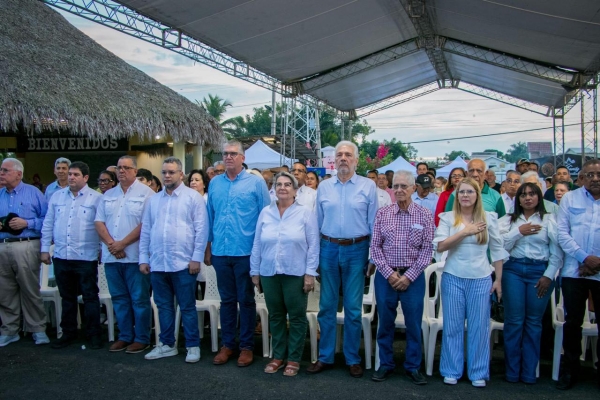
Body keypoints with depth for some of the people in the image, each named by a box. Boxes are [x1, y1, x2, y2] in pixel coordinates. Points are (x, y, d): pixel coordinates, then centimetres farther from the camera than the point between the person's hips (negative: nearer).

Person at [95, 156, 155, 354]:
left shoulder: (146, 193, -5)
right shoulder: (108, 195, 14)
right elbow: (99, 222, 9)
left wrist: (122, 244, -13)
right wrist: (111, 243, -8)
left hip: (135, 255, -6)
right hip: (111, 256, 6)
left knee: (139, 299, 1)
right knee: (119, 298, 13)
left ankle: (142, 338, 12)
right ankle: (125, 336, 24)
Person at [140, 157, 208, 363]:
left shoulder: (193, 197, -2)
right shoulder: (153, 200, 14)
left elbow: (201, 229, -6)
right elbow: (146, 231, 15)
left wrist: (196, 258, -10)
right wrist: (143, 258, 10)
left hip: (183, 263, -5)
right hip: (157, 263, 5)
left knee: (187, 307, 3)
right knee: (163, 306, 14)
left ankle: (193, 346, 15)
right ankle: (167, 344, 26)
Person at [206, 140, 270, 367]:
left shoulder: (256, 183, -2)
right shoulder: (215, 183, 9)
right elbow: (210, 216, 12)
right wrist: (208, 248, 10)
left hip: (246, 252, -3)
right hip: (220, 252, 4)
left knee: (246, 300, 7)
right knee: (227, 299, 13)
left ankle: (247, 346, 19)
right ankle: (227, 344, 24)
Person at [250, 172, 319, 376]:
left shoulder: (306, 212, -4)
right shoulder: (265, 212, 5)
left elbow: (313, 245, -5)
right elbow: (257, 244, 9)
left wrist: (310, 272, -9)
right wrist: (255, 271, 7)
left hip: (296, 273, -3)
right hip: (269, 273, 3)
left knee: (297, 317, 7)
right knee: (275, 316, 13)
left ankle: (294, 359, 21)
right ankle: (278, 356, 27)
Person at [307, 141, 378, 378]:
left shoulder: (368, 186, 0)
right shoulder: (324, 187, 6)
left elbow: (374, 223, 1)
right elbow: (318, 223, 9)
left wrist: (373, 256, -2)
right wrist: (315, 253, 6)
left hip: (356, 250, -2)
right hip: (329, 249, 2)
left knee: (353, 308, 5)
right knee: (327, 306, 9)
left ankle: (353, 359, 20)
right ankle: (325, 357, 21)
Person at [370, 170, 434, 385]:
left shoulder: (425, 215, -2)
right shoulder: (382, 213, 1)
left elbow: (427, 249, -4)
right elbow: (375, 246, 0)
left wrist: (409, 275, -10)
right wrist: (389, 273, -8)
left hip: (413, 276, -1)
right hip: (385, 275, 1)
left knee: (414, 323, 7)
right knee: (385, 321, 9)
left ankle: (413, 366, 23)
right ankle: (385, 364, 25)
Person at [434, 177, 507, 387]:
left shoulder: (489, 218, 3)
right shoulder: (447, 218, 0)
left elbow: (497, 250, 7)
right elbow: (440, 246, -12)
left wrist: (498, 280, 5)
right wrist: (464, 231, -20)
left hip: (481, 279, 1)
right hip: (453, 277, 0)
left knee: (479, 326, 7)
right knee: (453, 325, 7)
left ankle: (478, 373, 21)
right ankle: (451, 371, 20)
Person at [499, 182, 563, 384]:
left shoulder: (549, 220, 6)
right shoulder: (508, 220, 12)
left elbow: (557, 252, 2)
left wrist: (548, 276, -5)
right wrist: (519, 232, -9)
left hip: (540, 272, -1)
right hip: (513, 270, 1)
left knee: (534, 322, 4)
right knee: (514, 321, 1)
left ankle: (529, 372, 13)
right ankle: (512, 371, 10)